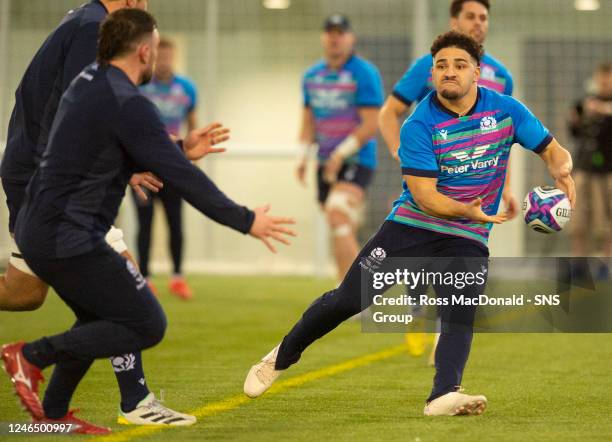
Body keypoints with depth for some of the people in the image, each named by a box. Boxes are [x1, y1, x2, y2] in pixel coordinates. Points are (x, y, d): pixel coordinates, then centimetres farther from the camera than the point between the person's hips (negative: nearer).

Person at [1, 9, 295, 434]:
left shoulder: (88, 81, 11)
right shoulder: (127, 104, -18)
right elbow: (181, 176, -18)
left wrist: (182, 150, 18)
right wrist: (245, 221, -13)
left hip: (37, 230, 10)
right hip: (70, 240, -10)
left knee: (99, 319, 26)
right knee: (147, 326, -3)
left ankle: (53, 411, 29)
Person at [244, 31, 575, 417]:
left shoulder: (506, 109, -3)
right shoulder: (419, 125, -12)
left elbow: (553, 151, 5)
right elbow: (424, 195, -19)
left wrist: (562, 171, -20)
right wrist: (467, 210, -37)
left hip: (467, 240, 2)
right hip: (412, 224, -1)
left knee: (461, 314, -24)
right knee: (347, 300, -2)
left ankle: (444, 395, -38)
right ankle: (282, 357, 21)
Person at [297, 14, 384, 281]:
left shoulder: (364, 74, -8)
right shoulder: (312, 76, 12)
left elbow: (371, 125, -13)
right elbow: (309, 121, 21)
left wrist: (341, 153, -18)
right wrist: (304, 155, 7)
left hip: (356, 161, -7)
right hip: (326, 163, 7)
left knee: (338, 218, -25)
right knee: (344, 234, 9)